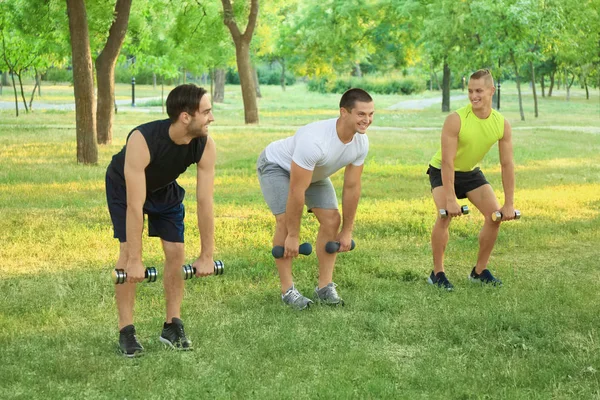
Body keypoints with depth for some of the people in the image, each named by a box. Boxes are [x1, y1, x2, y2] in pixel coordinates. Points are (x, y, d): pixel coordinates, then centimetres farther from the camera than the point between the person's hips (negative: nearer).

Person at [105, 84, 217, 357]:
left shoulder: (205, 146, -29)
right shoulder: (142, 141, -43)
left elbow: (205, 202, -22)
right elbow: (135, 205, -42)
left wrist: (206, 255, -19)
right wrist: (135, 261, -40)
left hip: (164, 187, 4)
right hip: (124, 186, -4)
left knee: (176, 251, -5)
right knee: (129, 250, -15)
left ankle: (172, 326, 7)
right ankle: (126, 330, -7)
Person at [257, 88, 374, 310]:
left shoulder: (360, 144, -22)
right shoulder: (315, 141, -45)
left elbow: (352, 187, -10)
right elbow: (297, 191, -39)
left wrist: (347, 231, -6)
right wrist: (293, 236, -32)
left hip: (314, 171, 7)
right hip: (276, 165, -7)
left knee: (331, 219, -6)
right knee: (286, 220, -22)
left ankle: (325, 287, 2)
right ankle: (288, 289, -11)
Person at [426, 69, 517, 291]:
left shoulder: (502, 124, -17)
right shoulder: (456, 120, -31)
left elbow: (507, 164, -11)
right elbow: (447, 161, -30)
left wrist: (509, 203, -12)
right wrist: (450, 199, -33)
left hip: (471, 172, 5)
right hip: (442, 171, -5)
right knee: (445, 215, -25)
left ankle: (479, 271, 11)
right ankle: (437, 273, -12)